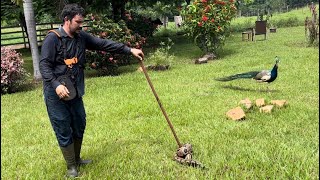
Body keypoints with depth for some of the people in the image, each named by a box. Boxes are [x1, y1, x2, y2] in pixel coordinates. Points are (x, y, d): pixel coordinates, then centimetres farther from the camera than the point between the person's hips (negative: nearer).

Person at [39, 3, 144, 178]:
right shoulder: (53, 39, -13)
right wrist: (56, 84, -29)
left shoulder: (81, 37, 6)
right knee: (64, 131, 2)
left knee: (79, 126, 16)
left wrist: (129, 50, 0)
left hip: (75, 92, 7)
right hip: (56, 93, -7)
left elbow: (104, 44, 4)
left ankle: (76, 159, 36)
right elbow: (44, 65, -16)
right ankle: (71, 167, 18)